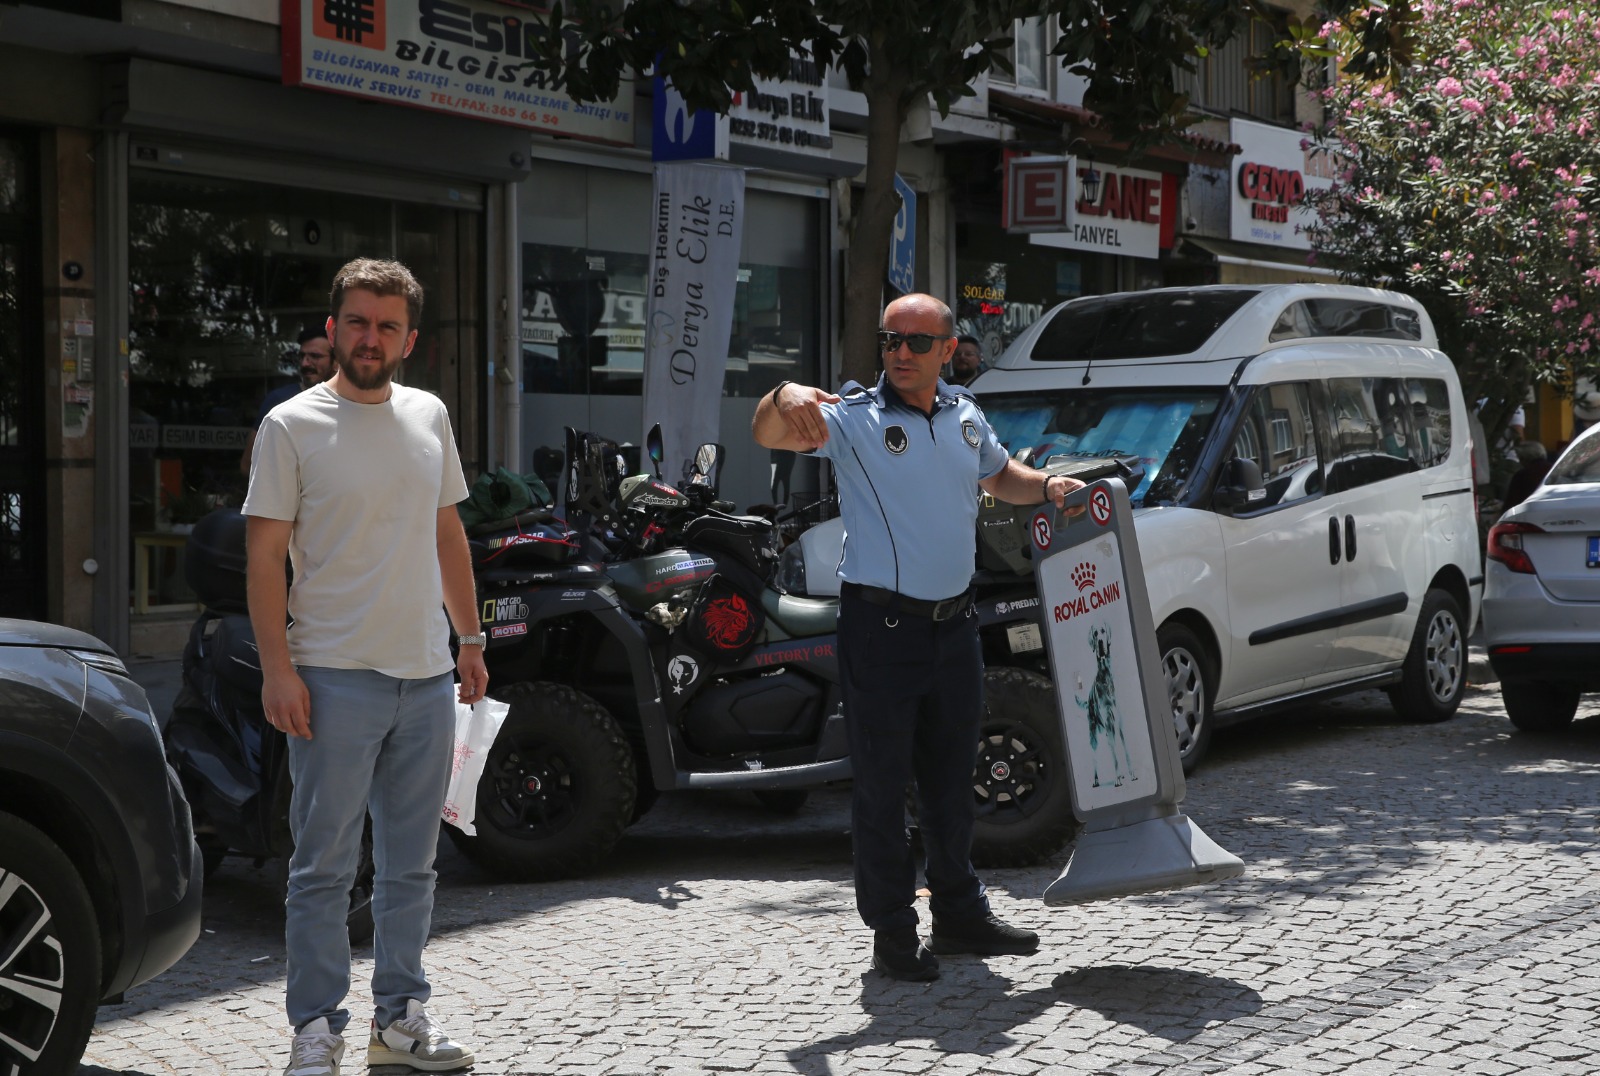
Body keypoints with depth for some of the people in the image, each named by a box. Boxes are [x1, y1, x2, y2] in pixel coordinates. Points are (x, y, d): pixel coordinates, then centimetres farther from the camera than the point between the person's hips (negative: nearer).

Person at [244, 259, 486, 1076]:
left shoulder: (428, 416, 10)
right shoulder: (293, 426, -5)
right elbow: (263, 556, -8)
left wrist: (470, 639, 14)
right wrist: (277, 669, -15)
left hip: (427, 676, 5)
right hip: (336, 678, -5)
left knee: (412, 864, 13)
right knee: (324, 868, -1)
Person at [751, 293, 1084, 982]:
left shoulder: (965, 416, 9)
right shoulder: (853, 417, -8)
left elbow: (997, 475, 28)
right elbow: (766, 435, -23)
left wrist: (1046, 486, 9)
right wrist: (784, 398, -45)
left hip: (954, 623, 6)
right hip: (880, 625, -6)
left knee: (951, 777, 16)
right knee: (882, 782, -1)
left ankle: (959, 914, 29)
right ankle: (892, 932, 8)